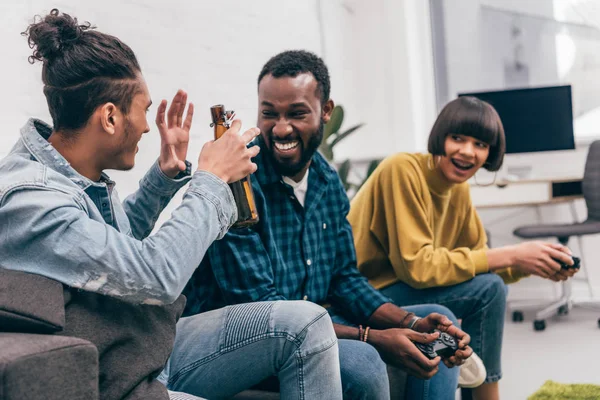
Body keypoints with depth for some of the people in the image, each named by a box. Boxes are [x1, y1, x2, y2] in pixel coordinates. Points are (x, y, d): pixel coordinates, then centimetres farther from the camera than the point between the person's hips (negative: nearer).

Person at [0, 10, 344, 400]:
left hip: (158, 345, 9)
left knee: (308, 323, -3)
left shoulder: (80, 171, 3)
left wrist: (167, 173, 11)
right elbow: (156, 275, -30)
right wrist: (212, 179, -17)